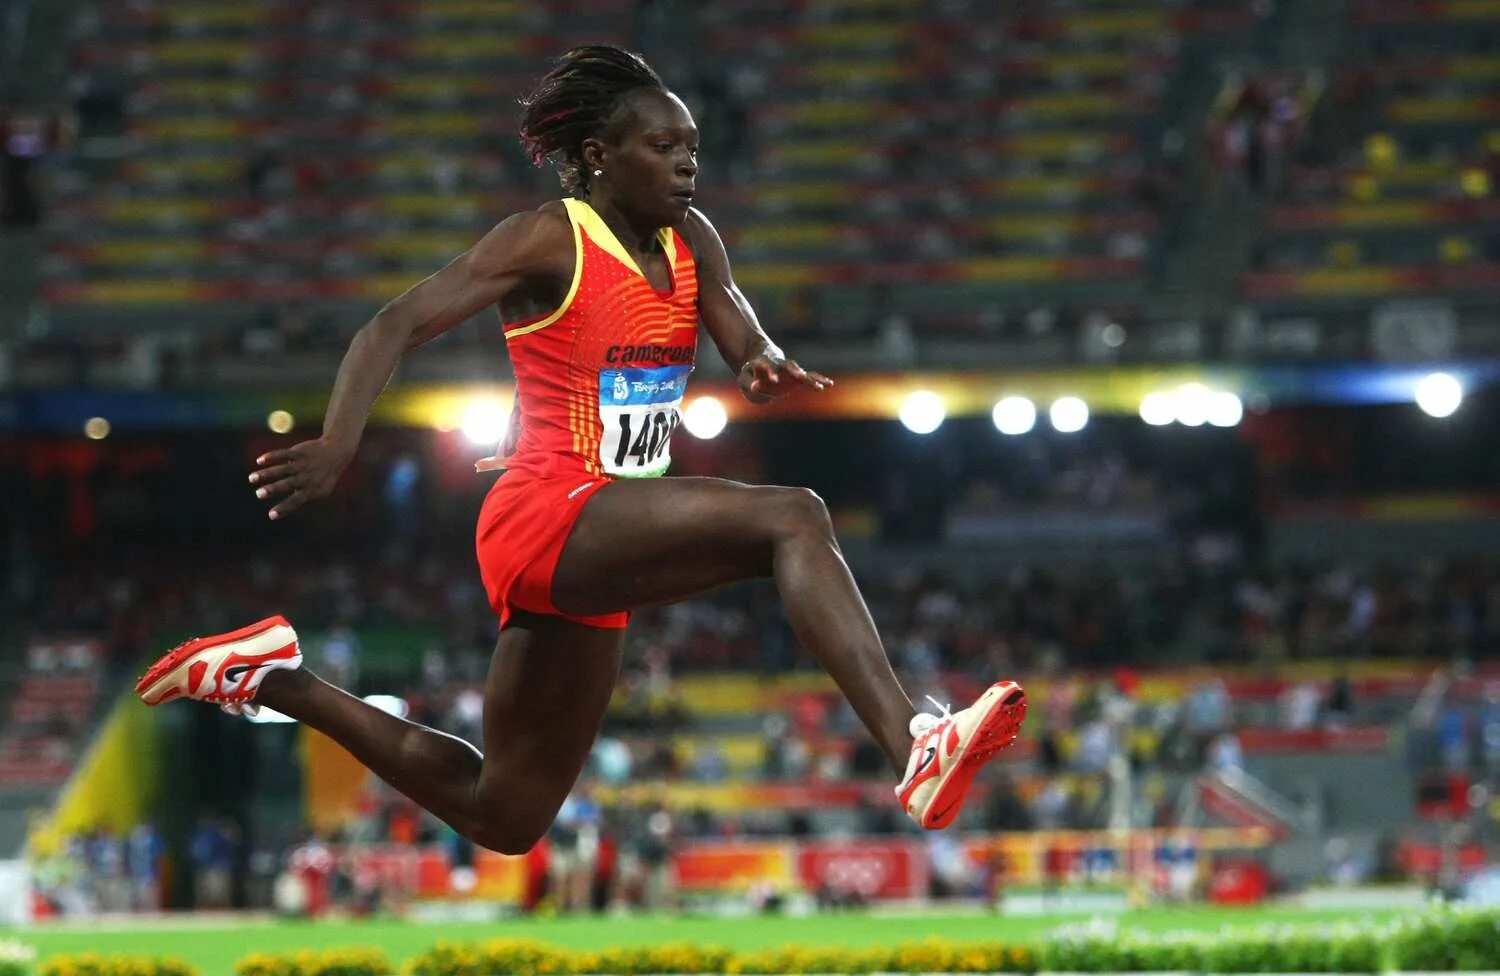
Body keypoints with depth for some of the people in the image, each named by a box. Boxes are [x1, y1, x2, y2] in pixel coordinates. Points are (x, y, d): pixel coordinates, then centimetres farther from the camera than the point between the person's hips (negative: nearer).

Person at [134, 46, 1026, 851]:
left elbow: (744, 338, -2)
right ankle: (915, 750, -44)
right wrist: (339, 445, -29)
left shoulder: (691, 242, 12)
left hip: (598, 558, 8)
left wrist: (765, 367, -28)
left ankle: (279, 680, 29)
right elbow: (394, 329, -13)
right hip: (549, 515, -8)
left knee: (504, 817, 18)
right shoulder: (549, 241, -7)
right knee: (792, 518, -29)